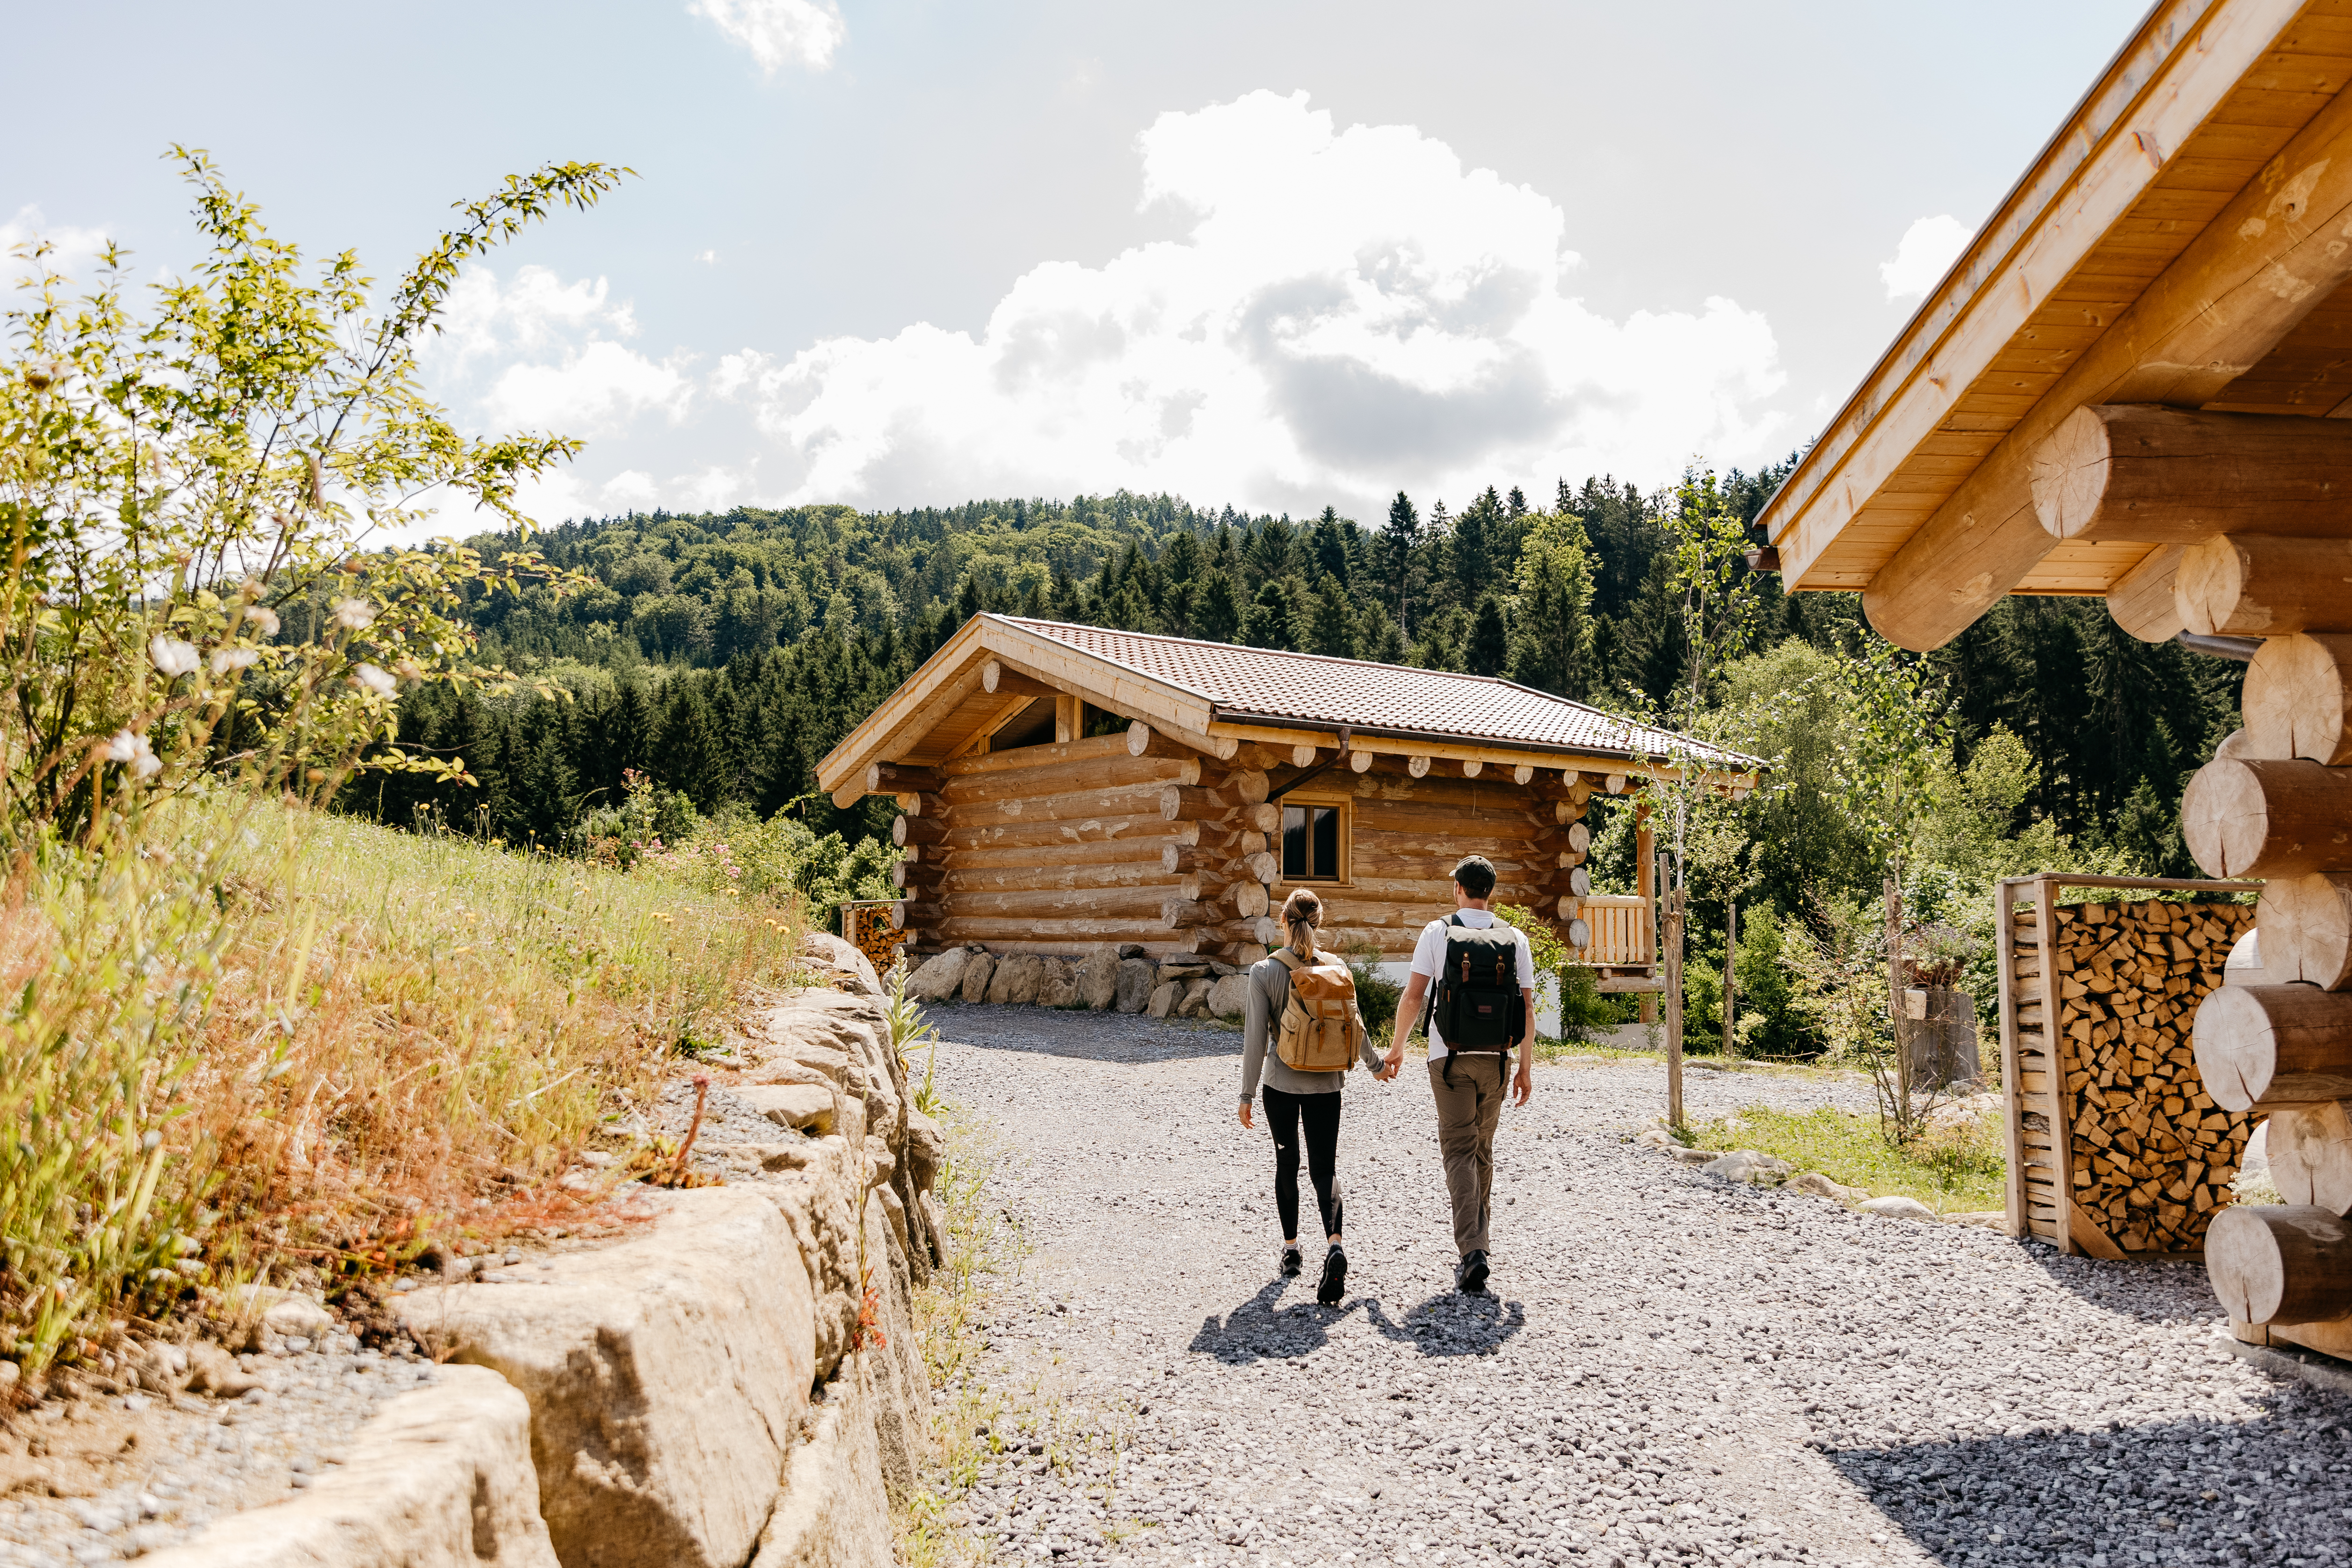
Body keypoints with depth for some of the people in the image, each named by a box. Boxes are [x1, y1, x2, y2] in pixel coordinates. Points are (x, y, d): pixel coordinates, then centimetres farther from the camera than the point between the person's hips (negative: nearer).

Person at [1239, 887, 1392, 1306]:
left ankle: (1290, 1250, 27)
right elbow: (1354, 1026, 5)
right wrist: (1376, 1063, 23)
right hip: (1326, 1083, 1)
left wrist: (1247, 1093, -5)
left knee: (1286, 1164, 17)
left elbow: (1256, 1036, -11)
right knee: (1324, 1166, 4)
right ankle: (1334, 1245, -19)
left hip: (1282, 1081, -1)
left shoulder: (1264, 971, -11)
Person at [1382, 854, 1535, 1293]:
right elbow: (1527, 1008, 1)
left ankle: (1472, 1251, -15)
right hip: (1494, 1057, 3)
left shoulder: (1438, 932, -3)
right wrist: (1525, 1067, 7)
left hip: (1449, 1056, -3)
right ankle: (1478, 1237, 30)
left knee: (1459, 1152, -2)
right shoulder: (1514, 938, 3)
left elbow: (1413, 995, -5)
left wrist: (1396, 1047, 7)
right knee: (1483, 1150, 18)